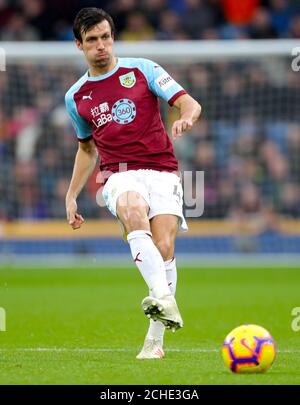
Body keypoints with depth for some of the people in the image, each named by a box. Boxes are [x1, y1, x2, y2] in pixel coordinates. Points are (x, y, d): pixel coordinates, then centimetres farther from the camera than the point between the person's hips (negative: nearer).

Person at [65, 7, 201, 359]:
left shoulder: (142, 69, 6)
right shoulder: (76, 97, 15)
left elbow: (189, 103, 0)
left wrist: (185, 117, -24)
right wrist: (71, 196, 24)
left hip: (162, 171, -1)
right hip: (120, 175, 1)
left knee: (163, 247, -20)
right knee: (133, 210, -36)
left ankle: (155, 340, -9)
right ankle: (165, 301, -52)